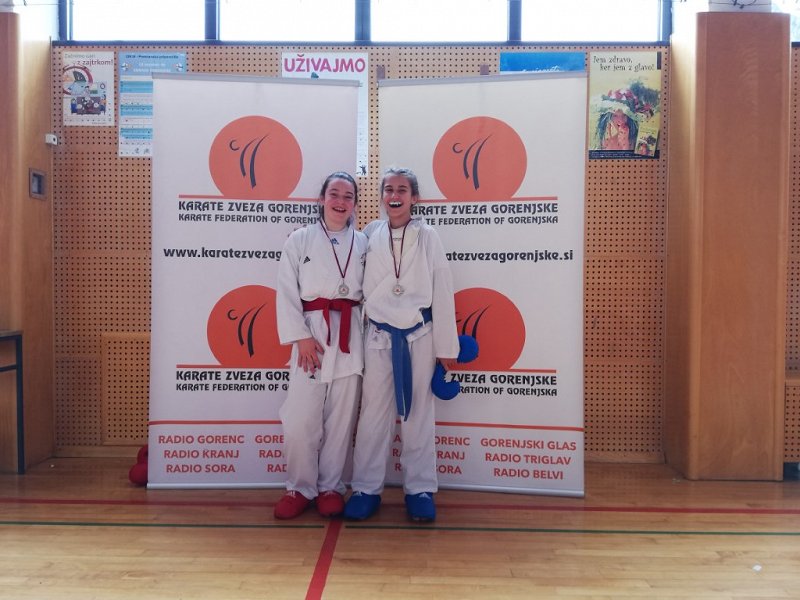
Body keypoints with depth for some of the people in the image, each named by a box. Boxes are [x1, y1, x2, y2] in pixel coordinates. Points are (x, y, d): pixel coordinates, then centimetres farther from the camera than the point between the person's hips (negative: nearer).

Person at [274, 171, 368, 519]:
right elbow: (287, 292, -2)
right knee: (300, 419, -3)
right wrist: (300, 337, -10)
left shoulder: (362, 243, 8)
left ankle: (330, 486, 25)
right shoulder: (301, 239, 2)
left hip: (350, 336, 2)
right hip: (312, 332, -2)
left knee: (341, 418, 8)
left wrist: (368, 337, -1)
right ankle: (300, 487, 18)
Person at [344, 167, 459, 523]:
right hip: (379, 336, 1)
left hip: (419, 336, -1)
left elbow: (442, 293, -2)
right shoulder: (369, 235, 2)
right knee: (374, 415, 8)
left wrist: (446, 347, -2)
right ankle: (366, 488, 21)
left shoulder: (427, 237, -2)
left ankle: (420, 489, 21)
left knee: (418, 414, 9)